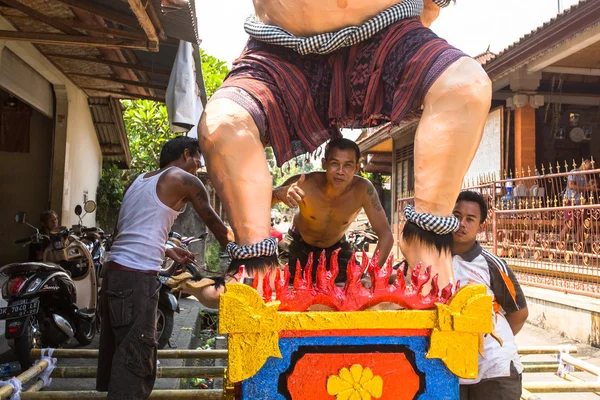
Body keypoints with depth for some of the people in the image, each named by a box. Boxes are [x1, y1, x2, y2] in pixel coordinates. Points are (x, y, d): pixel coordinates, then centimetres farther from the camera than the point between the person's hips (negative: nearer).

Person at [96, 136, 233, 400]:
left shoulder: (140, 180, 22)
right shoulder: (184, 180, 1)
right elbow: (216, 227, 8)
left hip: (114, 271, 8)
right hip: (138, 278, -8)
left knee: (118, 353, 15)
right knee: (135, 358, -7)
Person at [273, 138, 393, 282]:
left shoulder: (363, 189, -31)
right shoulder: (305, 184, -35)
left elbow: (386, 235, -26)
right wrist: (279, 194, -60)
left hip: (336, 249, 2)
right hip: (297, 247, -1)